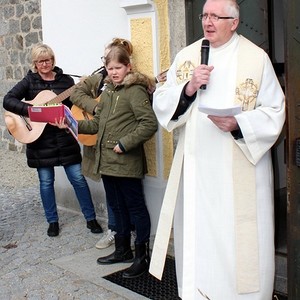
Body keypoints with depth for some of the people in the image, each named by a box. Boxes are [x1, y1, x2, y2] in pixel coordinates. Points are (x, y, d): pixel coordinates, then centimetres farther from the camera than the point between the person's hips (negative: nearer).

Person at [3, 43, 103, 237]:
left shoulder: (66, 80, 4)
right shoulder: (30, 81, 0)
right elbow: (8, 100, -10)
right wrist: (29, 109, -23)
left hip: (65, 136, 0)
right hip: (40, 138, 0)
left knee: (78, 178, 2)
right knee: (46, 181, 8)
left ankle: (91, 218, 15)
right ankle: (53, 221, 24)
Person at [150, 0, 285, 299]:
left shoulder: (257, 58, -1)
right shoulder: (185, 56, 9)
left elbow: (274, 112, -4)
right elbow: (161, 104, 5)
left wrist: (238, 123, -20)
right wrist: (188, 88, -13)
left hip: (240, 170, -3)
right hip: (196, 167, 3)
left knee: (239, 238, 1)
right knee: (196, 236, 8)